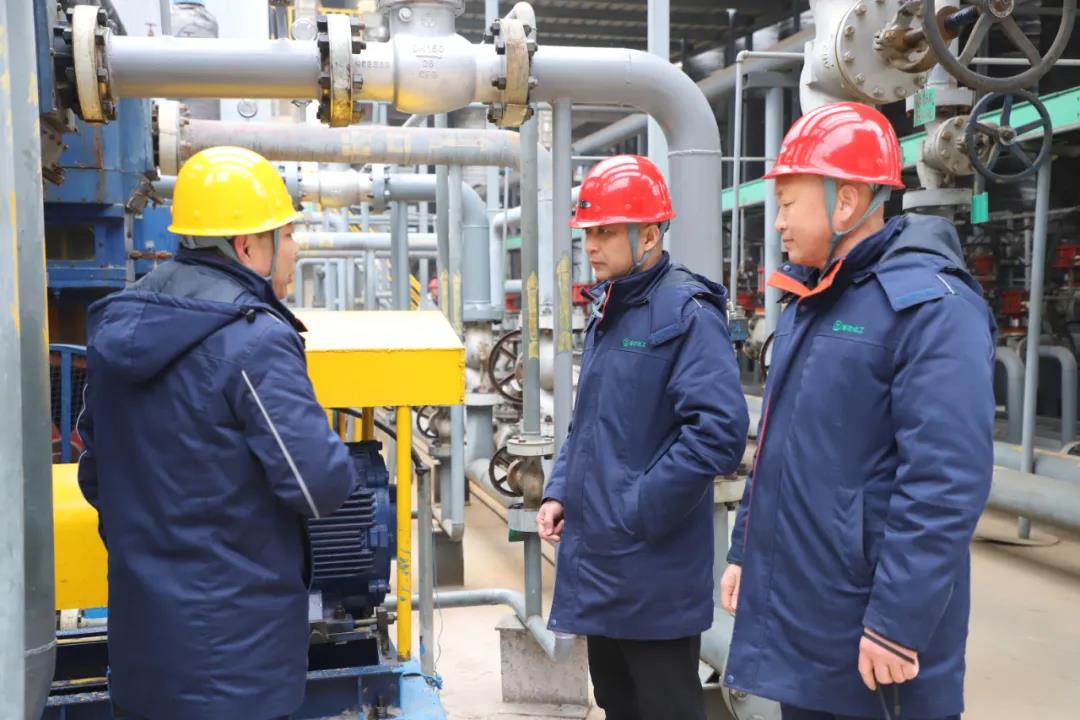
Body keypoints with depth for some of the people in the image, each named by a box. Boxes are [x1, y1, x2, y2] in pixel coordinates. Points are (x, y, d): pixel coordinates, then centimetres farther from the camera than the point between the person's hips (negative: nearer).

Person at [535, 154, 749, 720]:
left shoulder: (686, 313, -16)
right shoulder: (607, 311, 12)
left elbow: (718, 431, -27)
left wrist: (634, 514, -21)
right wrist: (560, 492, 8)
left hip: (653, 572, -8)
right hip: (599, 559, 9)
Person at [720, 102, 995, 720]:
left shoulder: (930, 303, -17)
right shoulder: (810, 300, 11)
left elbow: (945, 485, -23)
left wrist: (899, 623, -23)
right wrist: (745, 550, 16)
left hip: (867, 630, -8)